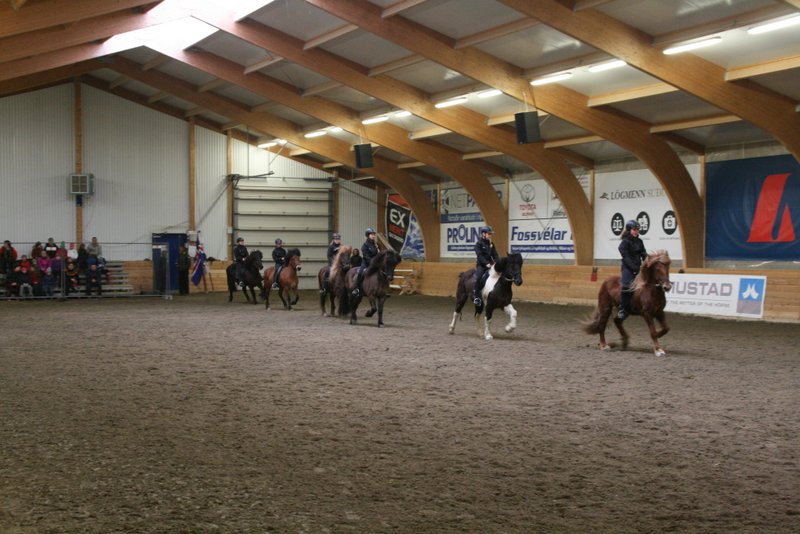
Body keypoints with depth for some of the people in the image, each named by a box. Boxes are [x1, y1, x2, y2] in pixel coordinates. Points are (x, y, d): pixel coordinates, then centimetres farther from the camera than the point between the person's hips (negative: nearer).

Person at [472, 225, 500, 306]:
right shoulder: (479, 243, -7)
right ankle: (476, 297, -20)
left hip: (490, 264, 6)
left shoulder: (491, 244, 12)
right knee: (477, 278, -26)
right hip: (481, 265, -6)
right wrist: (486, 264, -25)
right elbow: (480, 256, -16)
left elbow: (495, 255, 9)